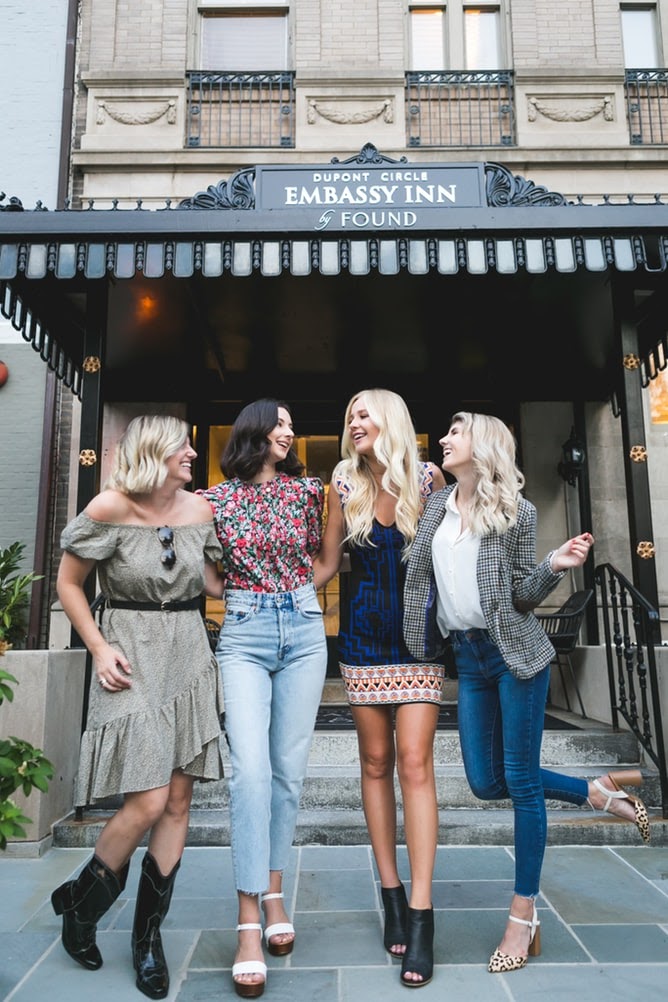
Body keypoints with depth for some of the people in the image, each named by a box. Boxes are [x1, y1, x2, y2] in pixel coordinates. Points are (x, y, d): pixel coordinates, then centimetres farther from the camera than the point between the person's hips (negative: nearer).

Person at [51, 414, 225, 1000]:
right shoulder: (111, 507, -9)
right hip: (133, 659, -5)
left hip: (189, 654, 5)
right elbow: (69, 583, -1)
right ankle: (80, 903, 21)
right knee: (147, 801, -9)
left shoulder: (199, 509, 5)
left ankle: (149, 935, 24)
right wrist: (99, 649, -9)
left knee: (178, 802, 6)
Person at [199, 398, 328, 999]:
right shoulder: (218, 498, 5)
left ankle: (274, 893, 22)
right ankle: (249, 921, -3)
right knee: (251, 768, -11)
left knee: (290, 768, 6)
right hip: (243, 634, -2)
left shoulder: (308, 489, 7)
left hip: (303, 630, 2)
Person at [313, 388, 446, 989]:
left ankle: (421, 913, 0)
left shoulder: (427, 478, -2)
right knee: (376, 763, 8)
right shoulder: (344, 485, 2)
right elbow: (326, 565, 7)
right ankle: (391, 894, 21)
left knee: (414, 762, -8)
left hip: (419, 635, -2)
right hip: (364, 639, 2)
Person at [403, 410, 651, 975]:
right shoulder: (437, 506, 7)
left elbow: (523, 597, -6)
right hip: (467, 655, 6)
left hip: (514, 653, -5)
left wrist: (555, 567, -21)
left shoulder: (516, 511, -7)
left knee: (521, 781, 0)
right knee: (486, 782, 8)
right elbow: (421, 576, 15)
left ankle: (524, 917, 17)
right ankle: (601, 793, 27)